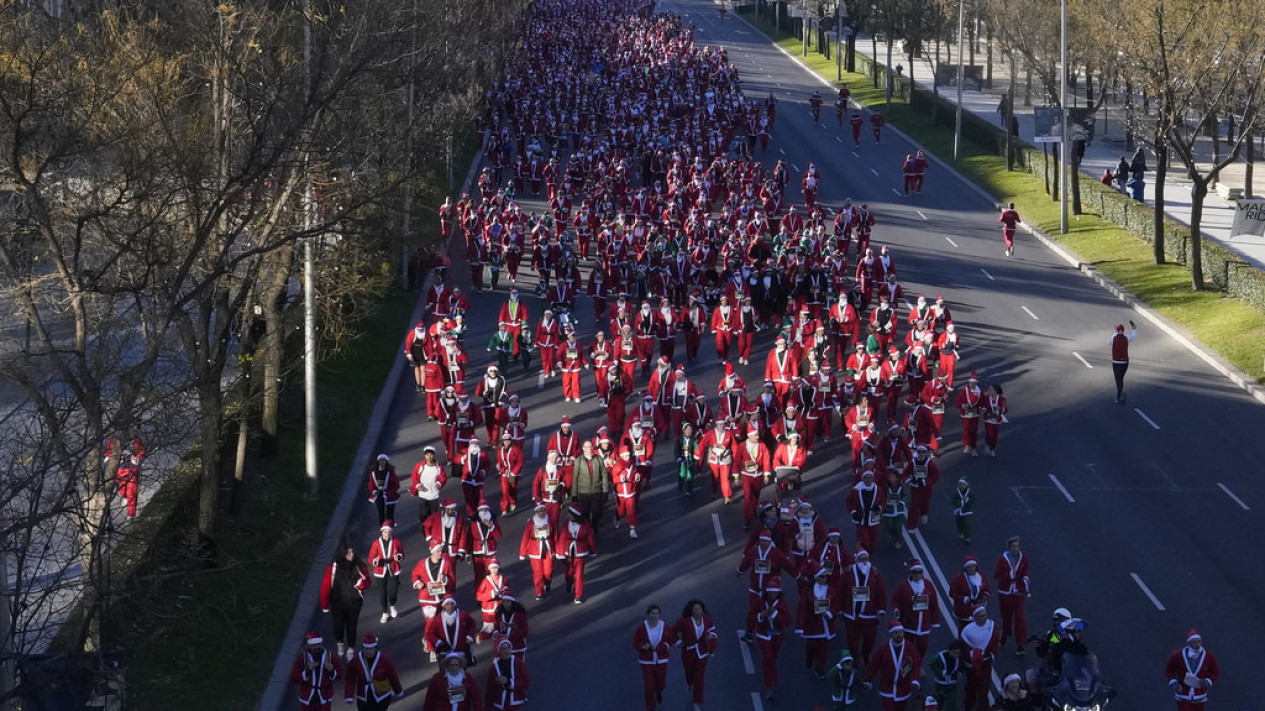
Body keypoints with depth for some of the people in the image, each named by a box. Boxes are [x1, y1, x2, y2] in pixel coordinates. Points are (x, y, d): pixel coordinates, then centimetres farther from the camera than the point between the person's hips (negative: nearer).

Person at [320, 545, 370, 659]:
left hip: (354, 604, 1)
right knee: (338, 627, 10)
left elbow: (367, 583, -1)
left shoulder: (359, 566, -10)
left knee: (351, 627, 10)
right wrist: (324, 605, -5)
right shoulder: (333, 567, -16)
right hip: (337, 604, -1)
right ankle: (340, 644, 43)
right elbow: (326, 586, -10)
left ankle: (350, 650, 30)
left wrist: (362, 583, -27)